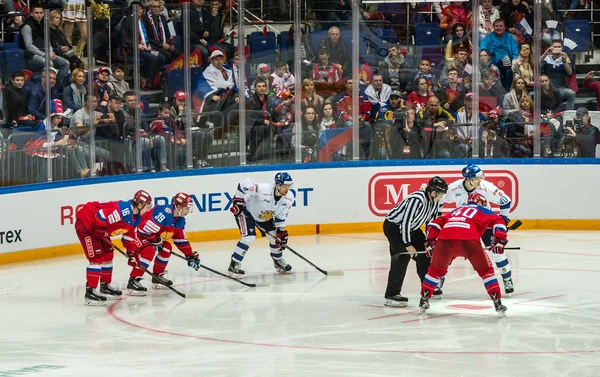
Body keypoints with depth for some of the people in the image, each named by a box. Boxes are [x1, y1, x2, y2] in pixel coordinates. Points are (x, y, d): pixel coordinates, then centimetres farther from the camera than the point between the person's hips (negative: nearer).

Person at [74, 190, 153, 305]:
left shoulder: (135, 217, 4)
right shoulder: (123, 210, -29)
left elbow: (129, 235, 16)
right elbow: (101, 216, -32)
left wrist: (132, 253, 12)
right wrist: (101, 233, -19)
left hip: (98, 229, 10)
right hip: (85, 224, -10)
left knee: (107, 255, 15)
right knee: (97, 257, -14)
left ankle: (105, 287, 29)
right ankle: (90, 292, -14)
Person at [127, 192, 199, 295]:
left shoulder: (180, 220, 1)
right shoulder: (164, 213, -32)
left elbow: (181, 239, 13)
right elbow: (145, 229, -35)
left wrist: (190, 255, 10)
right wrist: (156, 241, -22)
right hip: (137, 230, -11)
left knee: (166, 248, 12)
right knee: (149, 251, -28)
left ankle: (158, 276, 27)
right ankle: (133, 281, -33)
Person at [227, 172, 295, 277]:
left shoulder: (289, 198, -17)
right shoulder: (264, 189, -39)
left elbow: (281, 216, -3)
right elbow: (244, 184, -31)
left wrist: (281, 231, -6)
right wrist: (237, 201, -28)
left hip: (265, 217, 7)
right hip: (246, 211, -7)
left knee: (275, 235, 5)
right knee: (249, 237, -22)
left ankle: (278, 261, 31)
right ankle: (234, 265, -14)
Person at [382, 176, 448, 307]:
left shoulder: (434, 201, -4)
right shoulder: (417, 200, -32)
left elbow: (432, 221, 9)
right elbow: (405, 222, -30)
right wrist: (408, 244, -25)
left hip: (411, 227, 9)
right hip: (393, 226, -9)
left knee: (424, 253, 11)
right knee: (402, 256, -21)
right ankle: (391, 295, -23)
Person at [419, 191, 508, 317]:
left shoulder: (456, 211, 40)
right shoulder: (483, 211, 29)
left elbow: (435, 223, 32)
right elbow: (498, 222, 10)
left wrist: (430, 242, 29)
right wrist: (499, 241, 4)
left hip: (445, 237, 3)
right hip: (468, 239, -3)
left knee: (436, 269, 25)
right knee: (485, 270, 10)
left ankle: (424, 300, 25)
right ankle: (498, 303, 4)